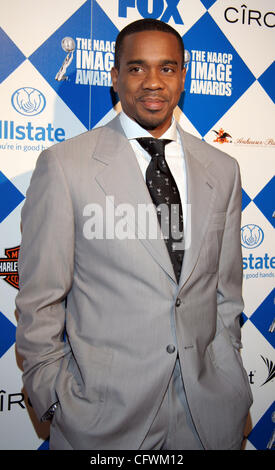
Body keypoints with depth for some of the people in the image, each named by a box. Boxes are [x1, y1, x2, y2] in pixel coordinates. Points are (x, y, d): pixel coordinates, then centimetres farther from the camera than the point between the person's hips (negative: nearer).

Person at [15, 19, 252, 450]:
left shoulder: (222, 170, 3)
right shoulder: (64, 165, -9)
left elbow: (226, 291, 7)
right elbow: (39, 301, -6)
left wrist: (228, 384, 8)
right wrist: (53, 400, -5)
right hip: (104, 409, -3)